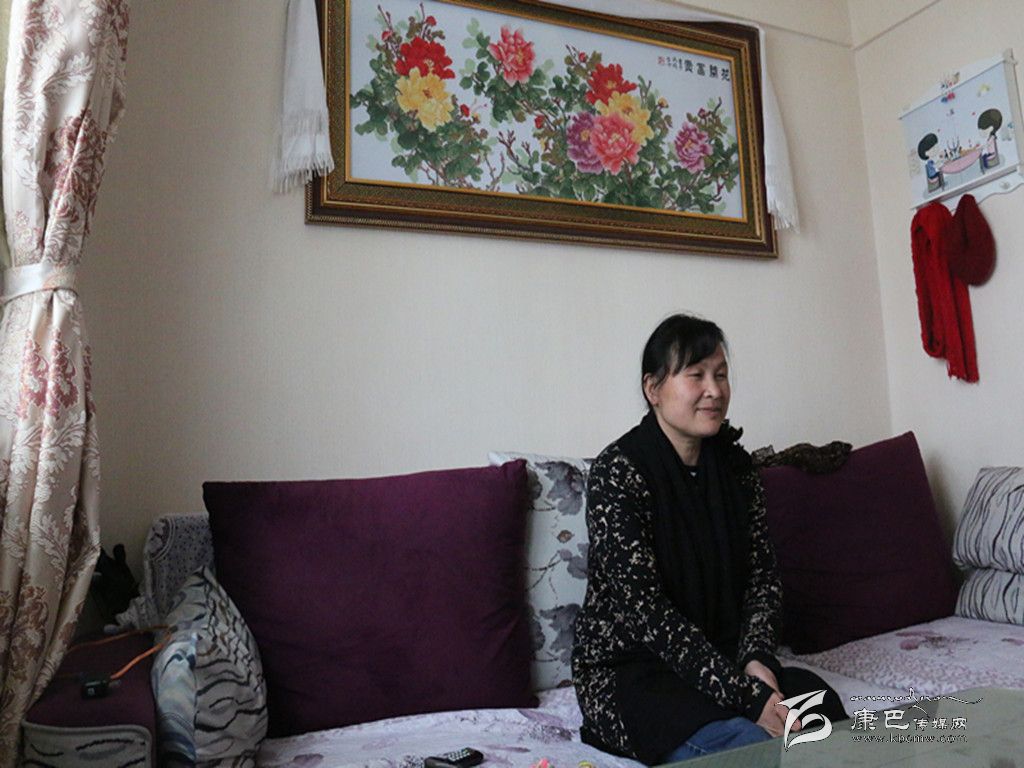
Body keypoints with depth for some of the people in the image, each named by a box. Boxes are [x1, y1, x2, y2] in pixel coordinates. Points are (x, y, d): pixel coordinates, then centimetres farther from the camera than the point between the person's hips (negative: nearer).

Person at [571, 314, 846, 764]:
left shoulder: (734, 465, 5)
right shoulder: (618, 471, -16)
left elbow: (763, 575, 5)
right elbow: (643, 608, -22)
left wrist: (756, 659, -14)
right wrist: (746, 696, -25)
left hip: (722, 658, 7)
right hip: (627, 671, -6)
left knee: (822, 704, -20)